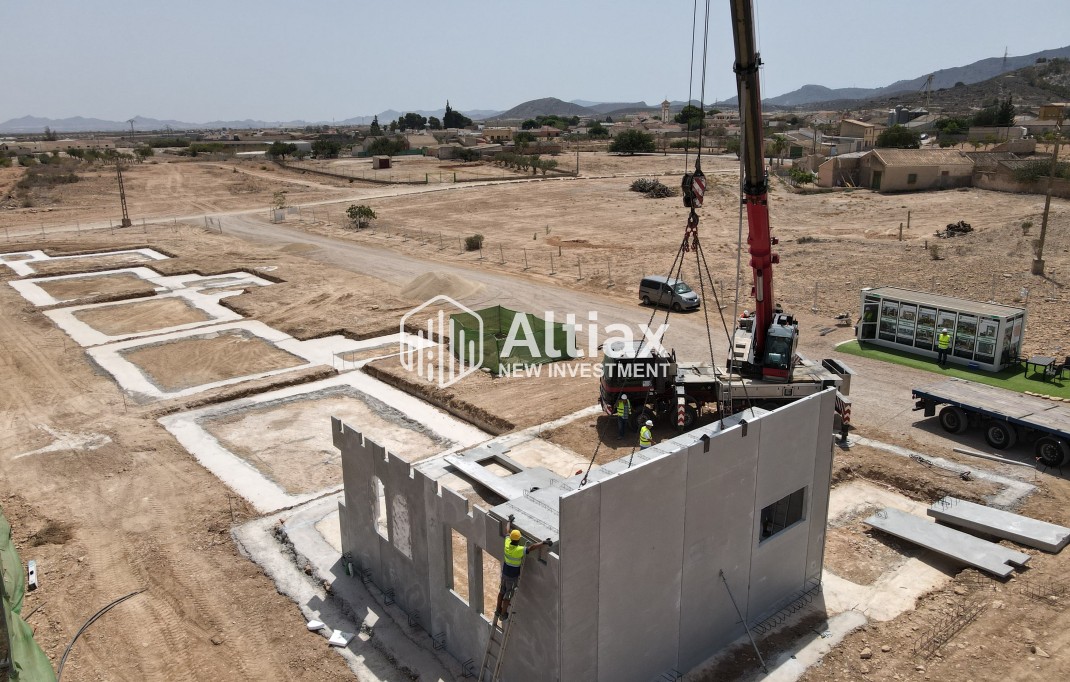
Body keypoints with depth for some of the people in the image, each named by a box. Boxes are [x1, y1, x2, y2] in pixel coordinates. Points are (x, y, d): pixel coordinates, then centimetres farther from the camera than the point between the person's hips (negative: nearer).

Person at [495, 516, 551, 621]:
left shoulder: (507, 544, -15)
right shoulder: (519, 550, -32)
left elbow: (507, 531, 1)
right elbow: (532, 547, -40)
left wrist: (510, 521, 16)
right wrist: (544, 543, -38)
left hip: (505, 572, 6)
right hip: (513, 576, -6)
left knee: (502, 591, 24)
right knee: (508, 595, 12)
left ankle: (498, 611, 39)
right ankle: (503, 614, 27)